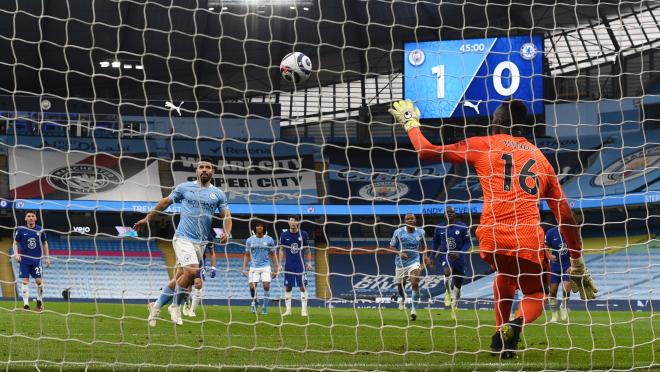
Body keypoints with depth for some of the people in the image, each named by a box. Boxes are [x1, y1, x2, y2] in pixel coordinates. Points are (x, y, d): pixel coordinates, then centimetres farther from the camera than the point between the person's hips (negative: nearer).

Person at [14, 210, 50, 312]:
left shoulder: (40, 230, 2)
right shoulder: (21, 230, -2)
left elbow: (45, 243, 13)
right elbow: (15, 243, 6)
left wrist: (47, 257, 10)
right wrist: (16, 254, -10)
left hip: (36, 259, 1)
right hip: (24, 259, -1)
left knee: (39, 280, -6)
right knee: (25, 281, -5)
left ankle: (39, 301, 15)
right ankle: (26, 304, -1)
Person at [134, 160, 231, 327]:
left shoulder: (218, 194, 10)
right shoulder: (185, 187, 4)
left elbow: (226, 215, 9)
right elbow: (165, 202, 15)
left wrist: (227, 233, -11)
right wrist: (148, 218, 19)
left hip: (200, 242, 4)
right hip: (183, 237, -4)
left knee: (181, 278, 4)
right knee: (191, 271, -24)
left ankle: (157, 306, 21)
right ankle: (176, 307, -6)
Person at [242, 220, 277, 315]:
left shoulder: (269, 240, 3)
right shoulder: (250, 240, 5)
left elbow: (273, 255, 8)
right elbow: (247, 255, 11)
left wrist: (275, 269, 4)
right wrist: (244, 268, 3)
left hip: (266, 267, -1)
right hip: (254, 267, 1)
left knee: (266, 285, -15)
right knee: (252, 286, -10)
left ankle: (265, 307, -2)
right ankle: (254, 302, 19)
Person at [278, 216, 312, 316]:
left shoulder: (303, 234, 0)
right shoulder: (284, 235, 1)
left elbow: (307, 249, 8)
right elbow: (282, 250, 8)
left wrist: (309, 262, 2)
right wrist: (280, 265, 4)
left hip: (300, 265, -1)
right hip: (288, 266, 1)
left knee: (303, 287, -5)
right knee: (288, 287, 3)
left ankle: (304, 310, -2)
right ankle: (288, 310, 10)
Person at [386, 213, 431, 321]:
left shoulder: (420, 232, -2)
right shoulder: (398, 232, -10)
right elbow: (391, 248, -5)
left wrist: (425, 256, 11)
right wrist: (399, 253, -23)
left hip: (414, 261, -1)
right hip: (401, 263, 1)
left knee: (415, 283, -23)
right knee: (400, 285, 13)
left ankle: (414, 309, -18)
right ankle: (403, 299, 50)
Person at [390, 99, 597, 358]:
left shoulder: (483, 145, 11)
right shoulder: (539, 157, 20)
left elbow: (426, 152, 14)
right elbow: (564, 215, 18)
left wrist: (410, 123, 33)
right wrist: (577, 261, 23)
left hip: (492, 239, 0)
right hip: (529, 241, 0)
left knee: (504, 272, 33)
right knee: (536, 296, 19)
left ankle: (500, 333, 24)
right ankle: (517, 324, -15)